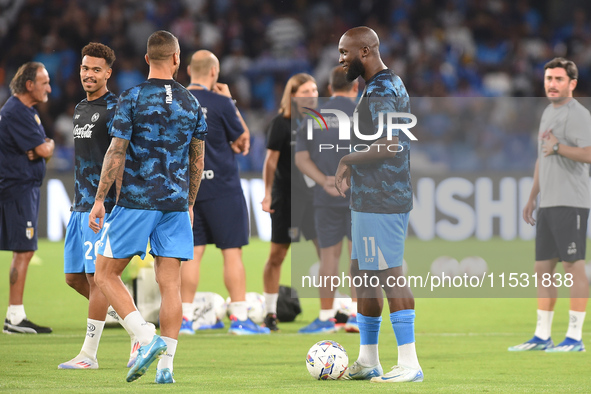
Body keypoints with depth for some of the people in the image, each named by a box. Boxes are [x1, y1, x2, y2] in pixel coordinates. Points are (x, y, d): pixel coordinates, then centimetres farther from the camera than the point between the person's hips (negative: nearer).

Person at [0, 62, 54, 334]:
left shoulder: (27, 111, 17)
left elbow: (44, 151, 16)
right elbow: (43, 150, -19)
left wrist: (41, 149, -7)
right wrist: (49, 146, 4)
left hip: (26, 187, 11)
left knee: (25, 251, 13)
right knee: (23, 251, -11)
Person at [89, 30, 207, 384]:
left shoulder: (132, 99, -6)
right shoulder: (191, 103, 7)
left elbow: (116, 154, -10)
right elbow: (197, 160, 13)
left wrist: (99, 200, -5)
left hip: (136, 202, -4)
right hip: (176, 204, 4)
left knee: (106, 275, 6)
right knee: (170, 284, 4)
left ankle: (147, 338, -10)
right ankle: (166, 364, -1)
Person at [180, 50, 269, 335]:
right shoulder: (219, 102, -12)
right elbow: (243, 138, -1)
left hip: (187, 187, 5)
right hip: (221, 186, -5)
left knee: (192, 252, 7)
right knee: (232, 251, 1)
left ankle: (185, 318, 6)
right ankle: (239, 318, 0)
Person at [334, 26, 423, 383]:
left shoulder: (381, 91, -15)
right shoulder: (390, 84, 17)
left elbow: (388, 145, -25)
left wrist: (348, 160, -13)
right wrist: (353, 166, 16)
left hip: (380, 202, -11)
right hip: (370, 198, 11)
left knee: (390, 275, -9)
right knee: (362, 275, 15)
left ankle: (409, 364, -8)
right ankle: (368, 361, 21)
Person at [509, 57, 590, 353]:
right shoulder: (548, 113, 20)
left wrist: (558, 147, -25)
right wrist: (532, 199, 27)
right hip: (547, 204, 9)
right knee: (543, 269, 9)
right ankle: (542, 336, 15)